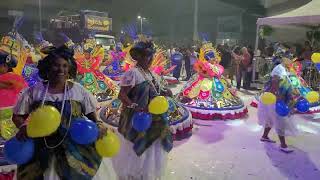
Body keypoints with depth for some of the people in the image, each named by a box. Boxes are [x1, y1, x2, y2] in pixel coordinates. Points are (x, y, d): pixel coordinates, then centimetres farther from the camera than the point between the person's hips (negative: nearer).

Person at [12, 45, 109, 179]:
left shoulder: (79, 90, 0)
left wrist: (98, 124, -15)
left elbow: (91, 114, 4)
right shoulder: (34, 91, -1)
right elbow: (17, 116, 6)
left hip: (74, 146, 0)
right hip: (41, 147, 0)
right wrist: (22, 127, -14)